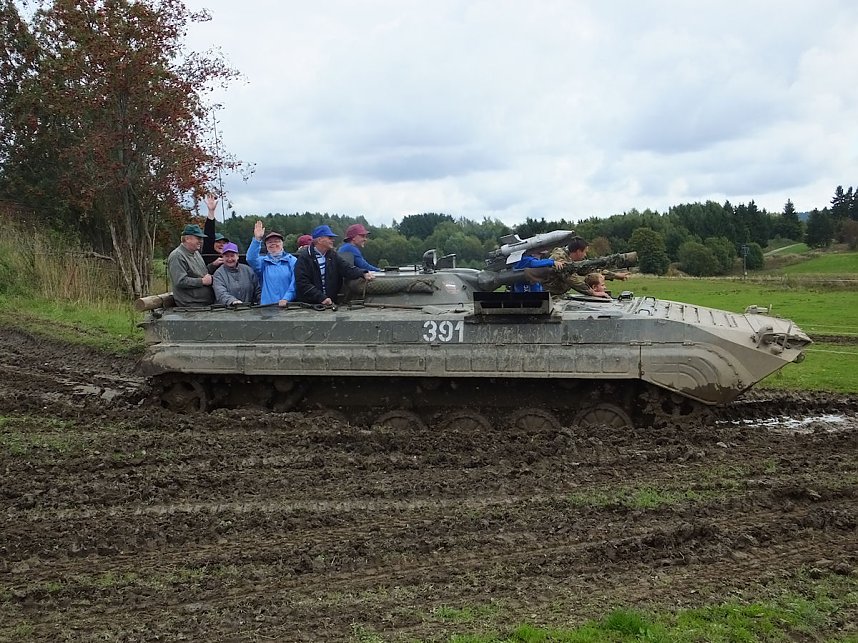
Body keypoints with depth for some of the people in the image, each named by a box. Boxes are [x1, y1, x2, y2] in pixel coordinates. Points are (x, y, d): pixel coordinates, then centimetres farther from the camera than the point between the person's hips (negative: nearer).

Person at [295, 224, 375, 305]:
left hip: (330, 304, 5)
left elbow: (348, 269, 1)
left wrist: (364, 273, -19)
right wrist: (321, 298, -17)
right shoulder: (304, 258, -2)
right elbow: (303, 283, -10)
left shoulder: (333, 256, 15)